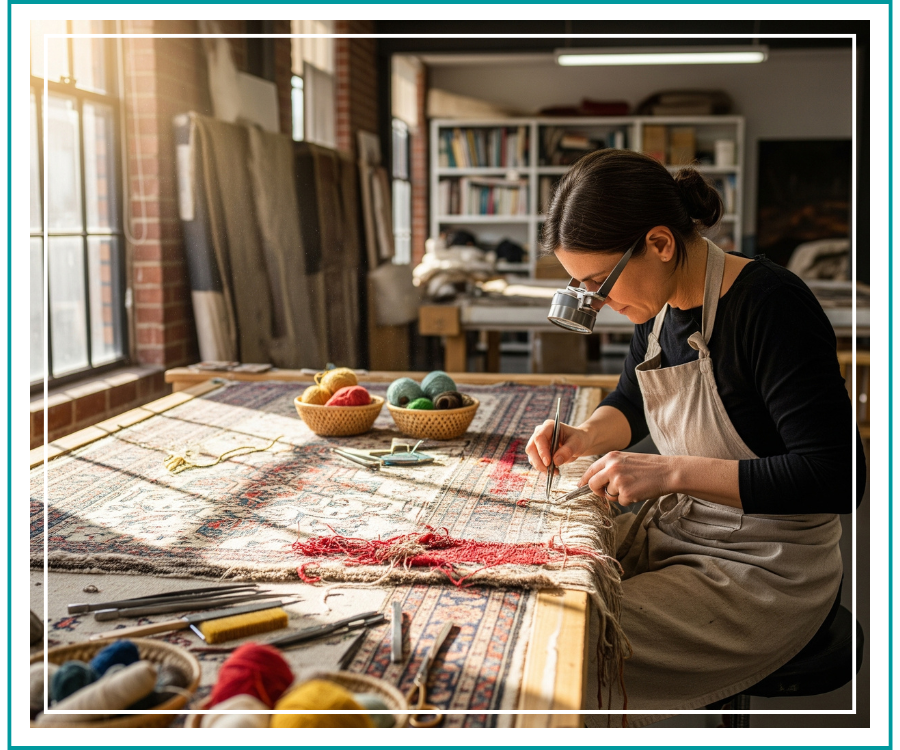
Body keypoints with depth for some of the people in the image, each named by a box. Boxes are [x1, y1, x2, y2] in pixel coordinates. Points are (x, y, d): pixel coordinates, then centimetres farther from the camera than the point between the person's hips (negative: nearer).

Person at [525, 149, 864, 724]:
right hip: (672, 529, 8)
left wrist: (673, 471, -29)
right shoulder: (659, 305, 1)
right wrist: (584, 436, -4)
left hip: (766, 570, -8)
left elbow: (837, 478, -25)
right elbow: (631, 405, 20)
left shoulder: (772, 305, -23)